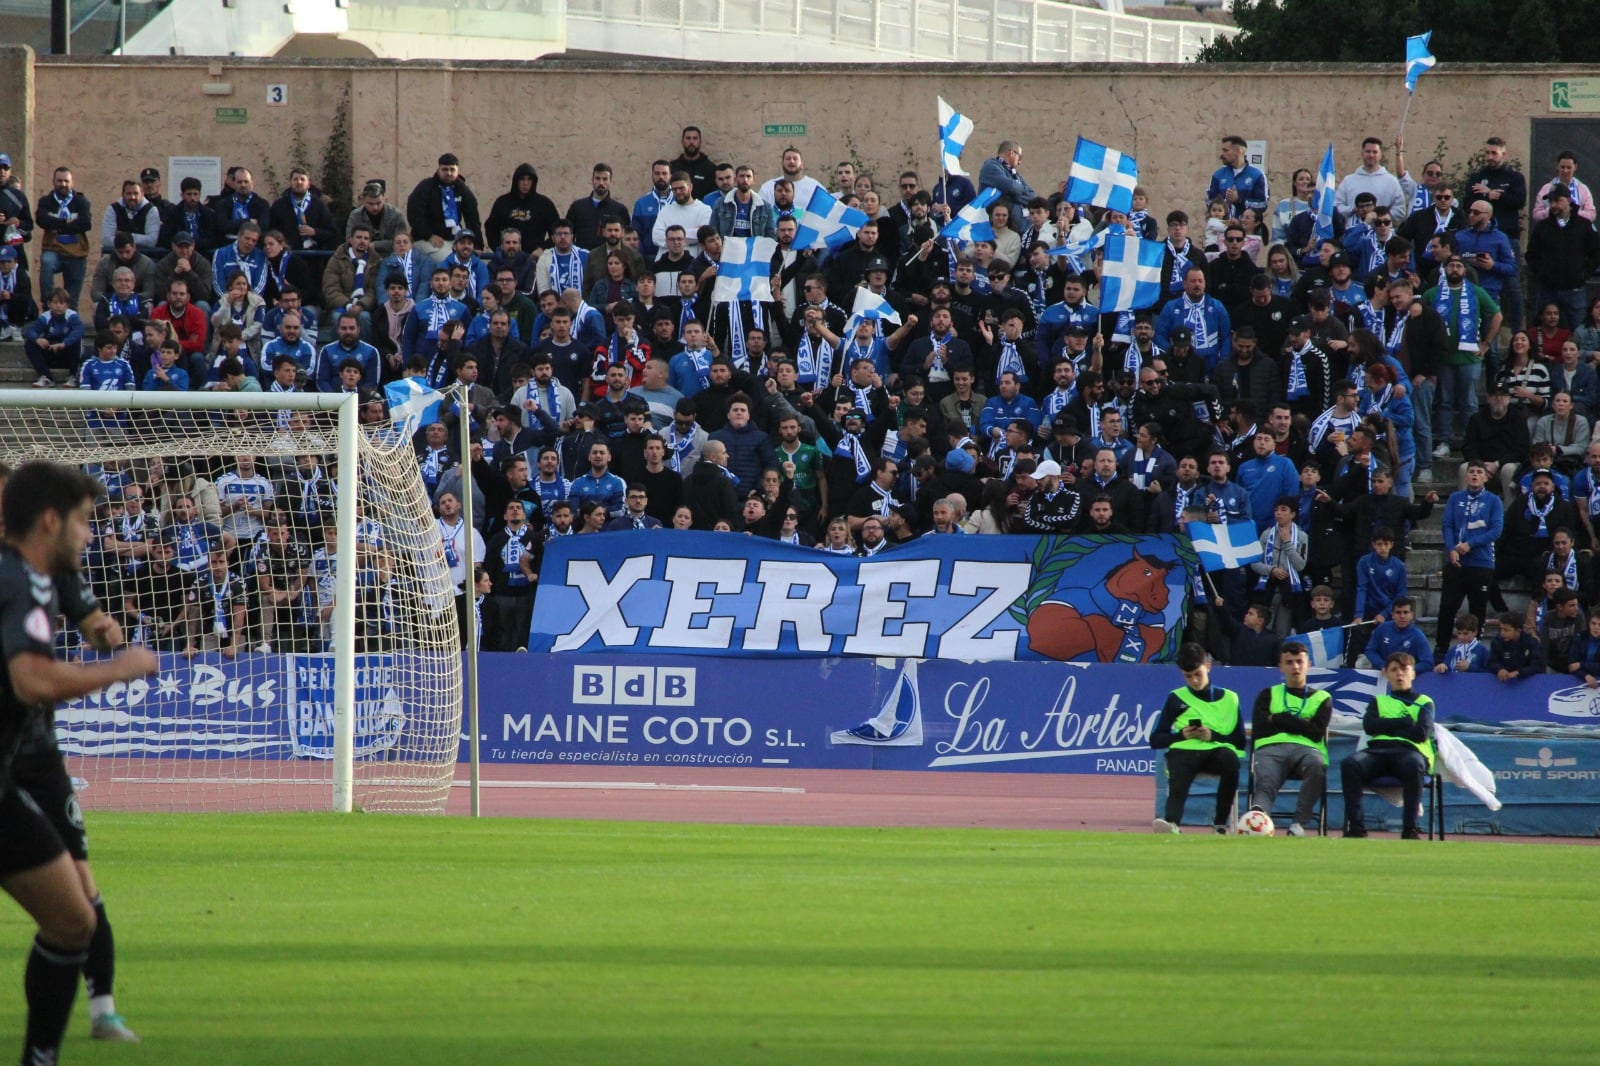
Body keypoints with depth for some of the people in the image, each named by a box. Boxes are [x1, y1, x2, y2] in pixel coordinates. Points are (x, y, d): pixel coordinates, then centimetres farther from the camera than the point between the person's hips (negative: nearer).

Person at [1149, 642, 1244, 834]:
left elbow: (1240, 741, 11)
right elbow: (1155, 740, 15)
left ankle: (1221, 823, -26)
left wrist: (1213, 736, -6)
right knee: (1178, 786, -33)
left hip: (1217, 749, 0)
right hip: (1184, 751, 0)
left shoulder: (1229, 699, 17)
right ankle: (1171, 822, -62)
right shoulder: (1177, 699, 18)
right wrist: (1181, 735, -4)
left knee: (1230, 759, -36)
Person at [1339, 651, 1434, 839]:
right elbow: (1369, 726, 7)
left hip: (1410, 751, -2)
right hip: (1378, 750, 2)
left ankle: (1409, 829, -39)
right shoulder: (1378, 701, 29)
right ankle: (1356, 827, -34)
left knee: (1413, 764, -41)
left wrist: (1386, 728, 5)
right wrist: (1406, 722, 3)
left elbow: (1421, 733, 2)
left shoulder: (1424, 703, 22)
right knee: (1350, 764, -32)